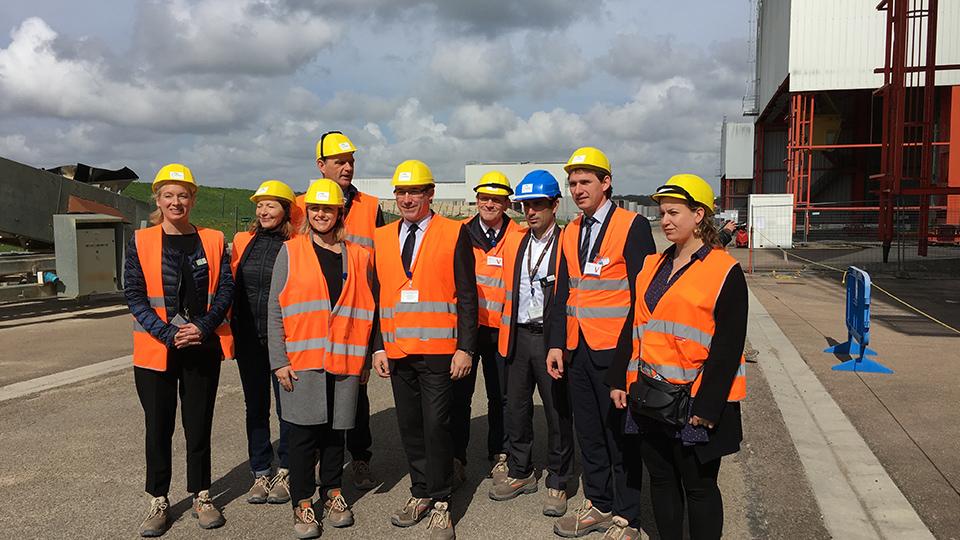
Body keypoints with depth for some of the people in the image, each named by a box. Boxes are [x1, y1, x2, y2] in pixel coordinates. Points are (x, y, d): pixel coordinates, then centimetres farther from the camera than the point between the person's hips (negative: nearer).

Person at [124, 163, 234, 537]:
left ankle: (202, 496, 25)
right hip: (155, 350, -1)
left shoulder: (212, 240, 4)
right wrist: (168, 334, -15)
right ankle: (159, 502, 22)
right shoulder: (140, 242, 1)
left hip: (203, 348, 1)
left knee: (199, 424, 10)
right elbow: (134, 295, -4)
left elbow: (225, 288, 0)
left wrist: (203, 327, -14)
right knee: (158, 427, 8)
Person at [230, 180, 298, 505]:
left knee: (287, 406, 4)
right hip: (249, 339, 4)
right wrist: (229, 330, 9)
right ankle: (260, 474, 23)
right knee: (255, 406, 12)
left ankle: (285, 473, 19)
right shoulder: (242, 241, 8)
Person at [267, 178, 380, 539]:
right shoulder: (290, 252, 3)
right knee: (304, 433, 3)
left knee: (335, 429, 11)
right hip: (301, 360, -2)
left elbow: (365, 310, 10)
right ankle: (302, 505, 15)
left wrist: (365, 359, 8)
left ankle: (333, 494, 27)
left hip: (343, 360, 2)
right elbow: (275, 309, 0)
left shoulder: (357, 256, 8)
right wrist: (279, 360, -6)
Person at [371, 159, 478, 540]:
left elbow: (467, 295, -4)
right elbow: (376, 296, 14)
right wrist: (377, 347, 8)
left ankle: (440, 504, 12)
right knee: (409, 426, 11)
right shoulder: (382, 238, 11)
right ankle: (420, 493, 27)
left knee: (436, 426, -3)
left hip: (439, 352, -4)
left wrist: (465, 348, -9)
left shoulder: (454, 234, -1)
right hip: (397, 352, 4)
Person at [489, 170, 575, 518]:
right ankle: (520, 473, 31)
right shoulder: (513, 242, 10)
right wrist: (506, 336, 10)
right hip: (519, 336, 5)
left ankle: (557, 483, 21)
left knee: (558, 413, 6)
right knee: (516, 409, 14)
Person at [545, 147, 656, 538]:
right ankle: (599, 505, 32)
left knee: (621, 435, 5)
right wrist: (556, 344, 7)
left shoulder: (632, 226, -9)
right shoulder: (570, 233, 12)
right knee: (588, 432, 16)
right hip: (578, 351, 7)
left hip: (616, 351, -6)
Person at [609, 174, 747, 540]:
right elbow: (635, 327, 14)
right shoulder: (653, 265, 10)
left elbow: (728, 345, -13)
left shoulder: (724, 271, -9)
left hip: (694, 399, -6)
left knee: (699, 486, 6)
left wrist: (707, 405, -16)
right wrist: (621, 380, 9)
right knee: (661, 478, 15)